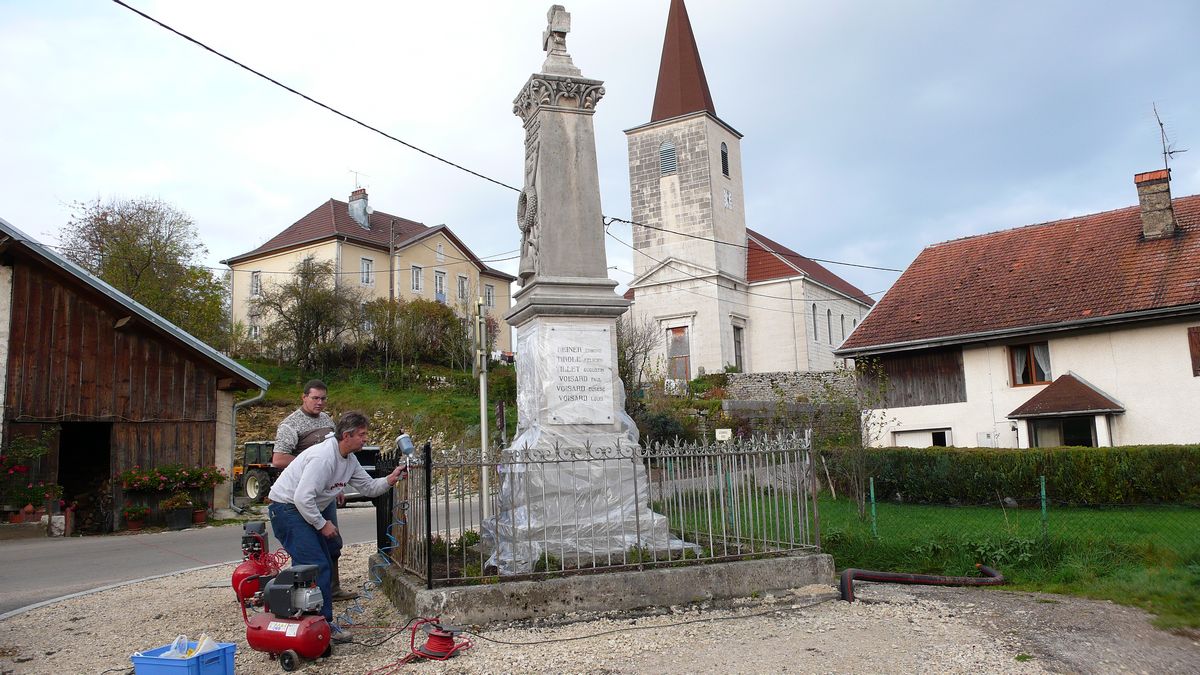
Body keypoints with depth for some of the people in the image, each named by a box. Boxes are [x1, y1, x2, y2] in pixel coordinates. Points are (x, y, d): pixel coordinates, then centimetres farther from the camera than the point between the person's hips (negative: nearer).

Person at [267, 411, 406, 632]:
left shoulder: (349, 460, 5)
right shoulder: (323, 457, -26)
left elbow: (368, 487, 11)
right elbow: (303, 497, -29)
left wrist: (389, 480, -8)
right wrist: (322, 524, -19)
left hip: (305, 510, 11)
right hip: (286, 508, -10)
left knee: (325, 565, 13)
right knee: (315, 565, -16)